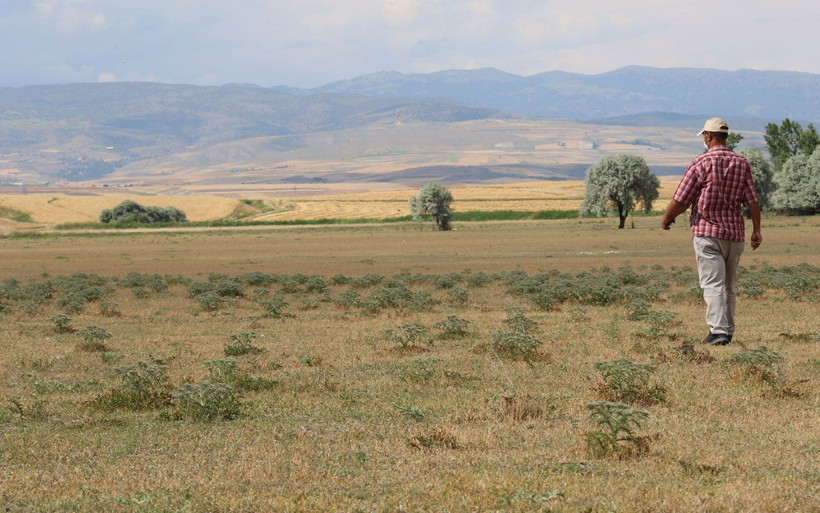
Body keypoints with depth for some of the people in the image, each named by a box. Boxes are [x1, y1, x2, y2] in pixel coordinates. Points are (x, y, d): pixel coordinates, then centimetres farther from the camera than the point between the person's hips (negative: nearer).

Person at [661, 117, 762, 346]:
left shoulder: (701, 163, -9)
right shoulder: (742, 163, 5)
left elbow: (680, 200, -7)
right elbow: (753, 200, 2)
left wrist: (666, 218, 10)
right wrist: (756, 230, 9)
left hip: (707, 233, -5)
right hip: (735, 232, 5)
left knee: (713, 284, -8)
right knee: (729, 285, 15)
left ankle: (718, 330, -19)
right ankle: (727, 330, 21)